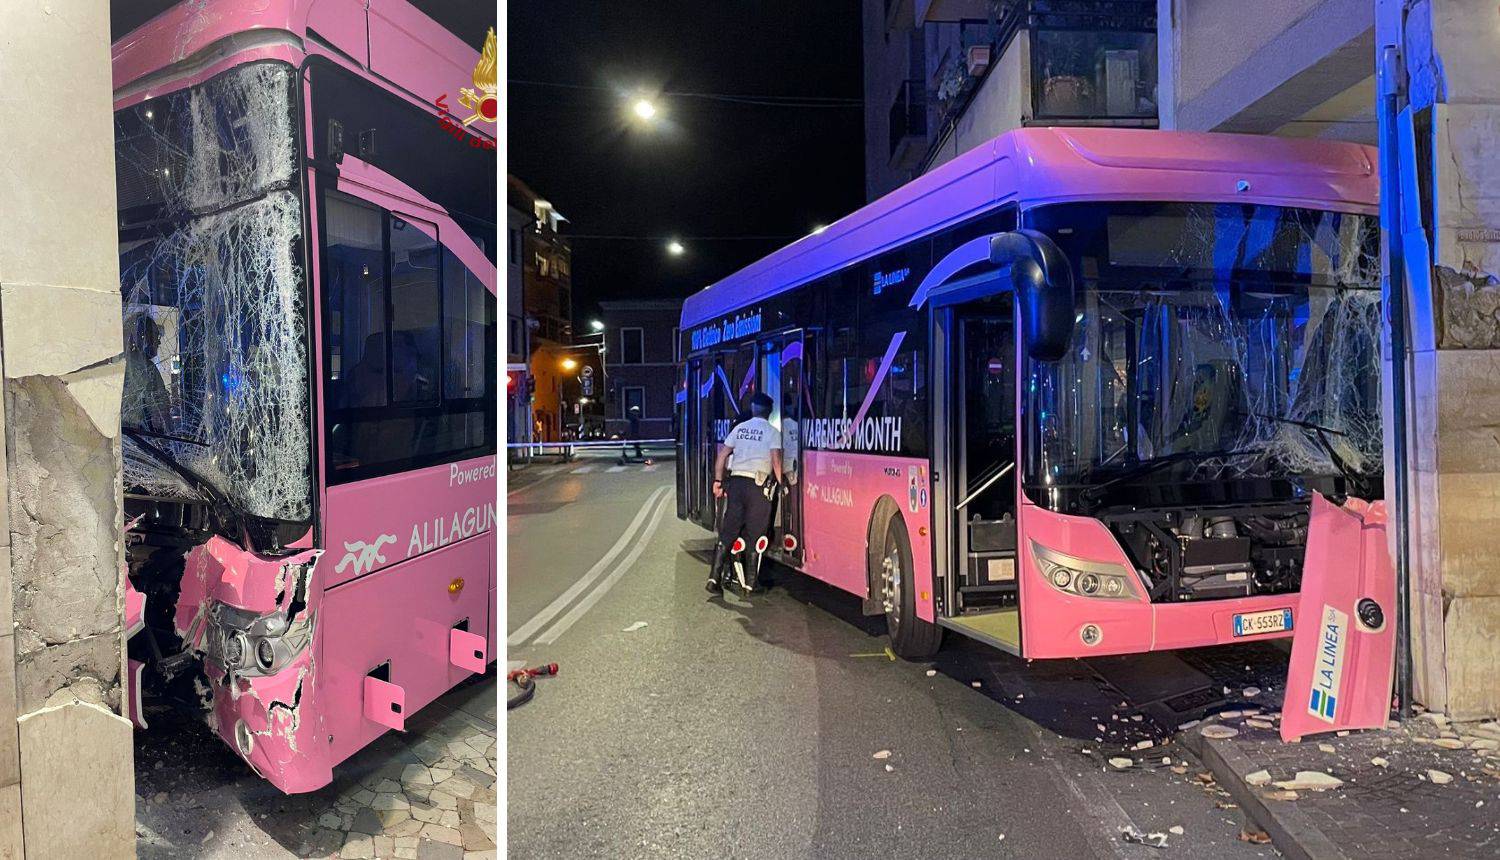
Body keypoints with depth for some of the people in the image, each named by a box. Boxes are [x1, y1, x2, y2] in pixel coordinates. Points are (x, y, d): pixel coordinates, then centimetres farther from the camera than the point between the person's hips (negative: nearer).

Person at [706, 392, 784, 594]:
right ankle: (750, 582, 8)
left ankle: (714, 578, 0)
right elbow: (776, 459, -11)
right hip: (758, 486, -4)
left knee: (728, 531, 6)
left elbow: (722, 455, 11)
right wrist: (780, 483, 0)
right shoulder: (772, 432, 1)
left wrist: (718, 481, 16)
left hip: (735, 482, 4)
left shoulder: (739, 428, 13)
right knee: (755, 535, 5)